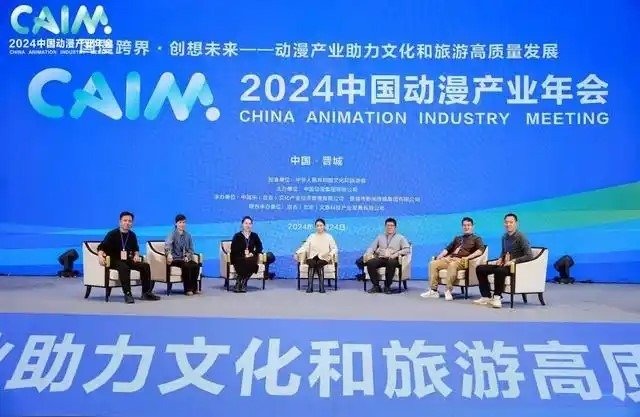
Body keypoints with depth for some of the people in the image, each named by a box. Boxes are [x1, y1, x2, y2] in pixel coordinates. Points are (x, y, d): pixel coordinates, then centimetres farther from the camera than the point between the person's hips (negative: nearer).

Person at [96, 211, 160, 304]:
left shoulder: (132, 235, 8)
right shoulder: (112, 234, -7)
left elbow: (136, 248, 23)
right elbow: (101, 247, -10)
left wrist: (136, 255, 2)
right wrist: (100, 256, -31)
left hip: (127, 260, 5)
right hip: (114, 260, -5)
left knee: (145, 266, -15)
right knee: (124, 267, -39)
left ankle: (146, 293, -9)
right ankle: (127, 294, -37)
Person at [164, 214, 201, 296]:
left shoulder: (188, 235, 12)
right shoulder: (172, 234, -5)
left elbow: (191, 249, 15)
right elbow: (167, 244, -25)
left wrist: (187, 256, -6)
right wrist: (169, 254, -45)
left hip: (185, 258, 5)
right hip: (175, 258, -5)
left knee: (196, 265, -23)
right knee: (186, 266, -32)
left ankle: (194, 288, -11)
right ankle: (188, 289, -21)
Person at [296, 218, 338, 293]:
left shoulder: (329, 237, 9)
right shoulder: (311, 236, 13)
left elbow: (335, 248, 2)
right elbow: (305, 246, 3)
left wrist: (331, 253, -20)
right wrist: (297, 252, -15)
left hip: (323, 258, -1)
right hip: (312, 257, 1)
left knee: (319, 263, -36)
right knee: (312, 263, -35)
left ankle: (321, 286, -40)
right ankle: (310, 286, -41)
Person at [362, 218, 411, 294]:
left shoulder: (400, 237, 16)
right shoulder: (380, 237, 26)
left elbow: (407, 249, 1)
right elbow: (372, 247, 18)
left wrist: (396, 254, -16)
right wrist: (368, 253, -6)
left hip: (392, 259, -3)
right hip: (380, 258, 3)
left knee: (391, 263, -40)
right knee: (370, 263, -29)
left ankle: (387, 286, -27)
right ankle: (376, 286, -19)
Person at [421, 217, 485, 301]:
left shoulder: (476, 238, 12)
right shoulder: (457, 238, 31)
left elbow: (481, 250, -7)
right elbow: (448, 248, 25)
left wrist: (467, 257, -20)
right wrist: (440, 255, 4)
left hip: (462, 261, -6)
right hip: (451, 258, 6)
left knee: (452, 265, -40)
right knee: (433, 263, -17)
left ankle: (448, 290, -32)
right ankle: (433, 290, -19)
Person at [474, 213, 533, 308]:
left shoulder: (521, 237, -10)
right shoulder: (504, 237, 11)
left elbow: (529, 256, -18)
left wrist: (514, 261, -23)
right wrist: (500, 259, 7)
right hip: (504, 265, 8)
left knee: (499, 271, -38)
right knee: (480, 268, -5)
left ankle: (497, 297, -20)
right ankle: (486, 296, -6)